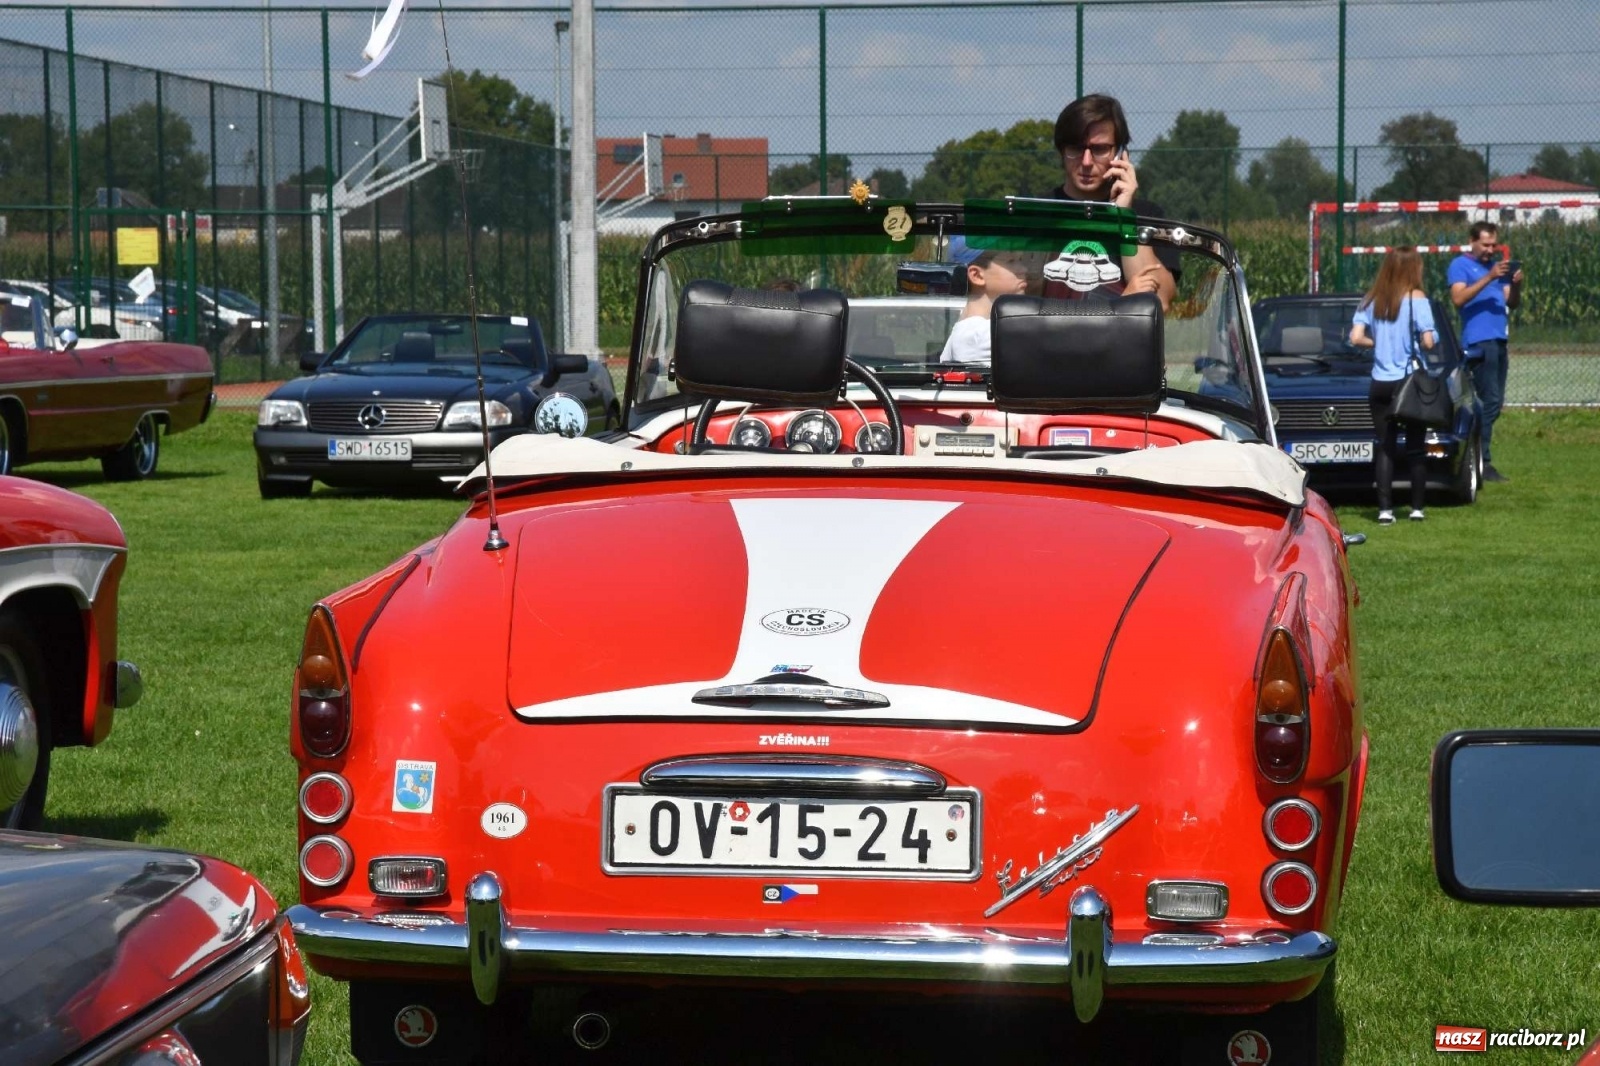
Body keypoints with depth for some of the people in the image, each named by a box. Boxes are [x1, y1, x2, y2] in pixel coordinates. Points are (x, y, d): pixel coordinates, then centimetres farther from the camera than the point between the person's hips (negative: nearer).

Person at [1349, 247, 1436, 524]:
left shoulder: (1371, 301, 4)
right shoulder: (1417, 298, -8)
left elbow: (1356, 338, -4)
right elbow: (1428, 342, -15)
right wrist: (1421, 340, 7)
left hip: (1380, 384, 3)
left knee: (1385, 447, 5)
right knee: (1416, 448, 7)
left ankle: (1385, 509, -4)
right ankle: (1416, 508, 7)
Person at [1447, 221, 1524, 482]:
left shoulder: (1497, 266, 22)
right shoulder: (1460, 265, 0)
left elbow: (1512, 304, 17)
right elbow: (1458, 298, -17)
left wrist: (1516, 284, -4)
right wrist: (1488, 278, -22)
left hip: (1498, 341, 8)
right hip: (1478, 341, -8)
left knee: (1495, 402, 8)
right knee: (1490, 401, -14)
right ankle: (1482, 462, -14)